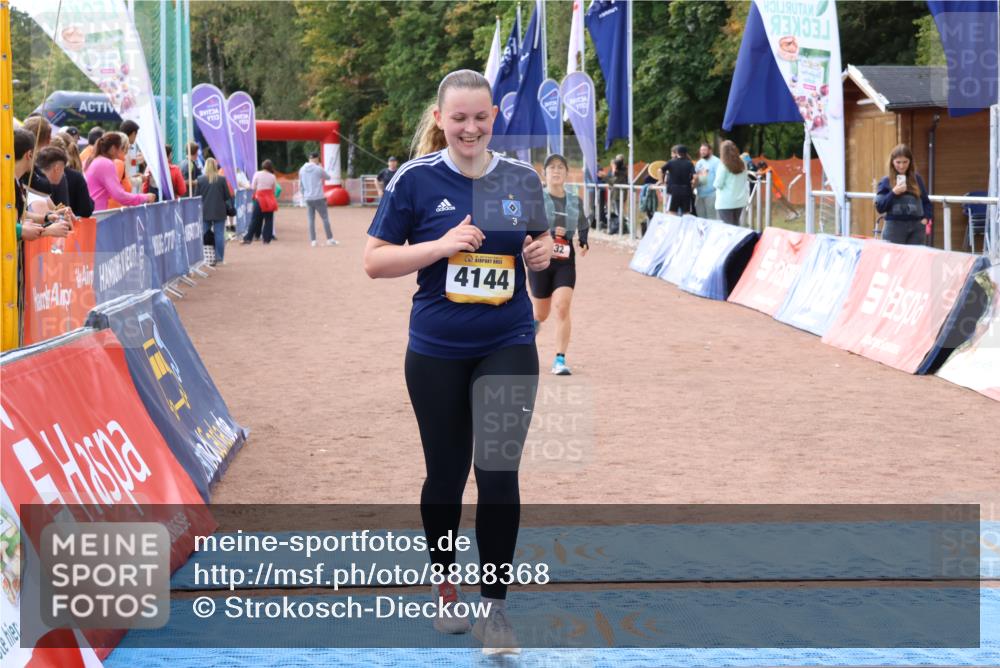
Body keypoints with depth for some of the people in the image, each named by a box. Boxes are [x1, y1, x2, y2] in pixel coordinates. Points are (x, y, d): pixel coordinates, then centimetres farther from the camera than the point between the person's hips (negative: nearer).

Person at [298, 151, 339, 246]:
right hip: (319, 198, -4)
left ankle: (313, 240, 6)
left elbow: (301, 184, 12)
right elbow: (328, 177, 7)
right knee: (325, 218, 3)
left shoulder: (302, 170, 5)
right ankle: (330, 239, 5)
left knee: (311, 220, 8)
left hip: (308, 198, 4)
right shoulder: (318, 169, -9)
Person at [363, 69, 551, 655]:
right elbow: (375, 261, -6)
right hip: (437, 352, -1)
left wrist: (543, 252, -7)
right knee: (447, 474, 11)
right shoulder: (416, 179, -7)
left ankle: (495, 607, 1)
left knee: (498, 472, -10)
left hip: (508, 348, 1)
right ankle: (445, 590, 32)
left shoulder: (521, 178, 1)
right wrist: (441, 246, -20)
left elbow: (541, 243, 17)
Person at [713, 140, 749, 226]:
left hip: (725, 202, -6)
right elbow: (746, 181, 10)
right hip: (740, 201, 6)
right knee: (736, 225, 14)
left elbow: (718, 184, -9)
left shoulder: (723, 165, -12)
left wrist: (715, 183, 9)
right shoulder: (742, 164, 5)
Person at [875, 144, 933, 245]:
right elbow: (879, 207, -3)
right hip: (894, 227, -2)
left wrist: (926, 218, 1)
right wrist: (893, 193, -14)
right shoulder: (886, 181, 2)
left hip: (916, 227, 3)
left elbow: (925, 201, 16)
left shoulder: (917, 179, 10)